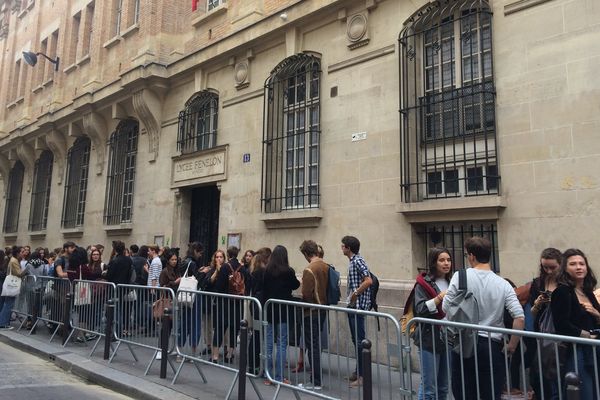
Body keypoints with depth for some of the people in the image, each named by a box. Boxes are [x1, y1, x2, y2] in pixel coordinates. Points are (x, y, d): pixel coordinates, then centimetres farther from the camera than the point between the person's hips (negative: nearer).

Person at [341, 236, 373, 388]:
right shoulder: (352, 261, 14)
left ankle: (363, 375, 4)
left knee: (359, 340, -4)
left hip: (358, 306, -10)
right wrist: (352, 296, 10)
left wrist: (355, 294, -17)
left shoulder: (358, 260, -15)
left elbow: (368, 281, -24)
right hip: (352, 306, 10)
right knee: (355, 339, 15)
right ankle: (358, 371, 25)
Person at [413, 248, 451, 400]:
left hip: (449, 339, 6)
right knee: (428, 388, -2)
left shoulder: (451, 283, 13)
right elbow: (420, 309, -18)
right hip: (430, 340, -6)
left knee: (443, 388, 14)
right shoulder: (423, 284, -6)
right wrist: (440, 297, -25)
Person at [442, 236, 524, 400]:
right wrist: (511, 346, 3)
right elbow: (520, 318, -8)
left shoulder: (460, 276, -8)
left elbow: (445, 308, -7)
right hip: (492, 345, 2)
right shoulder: (503, 284, -2)